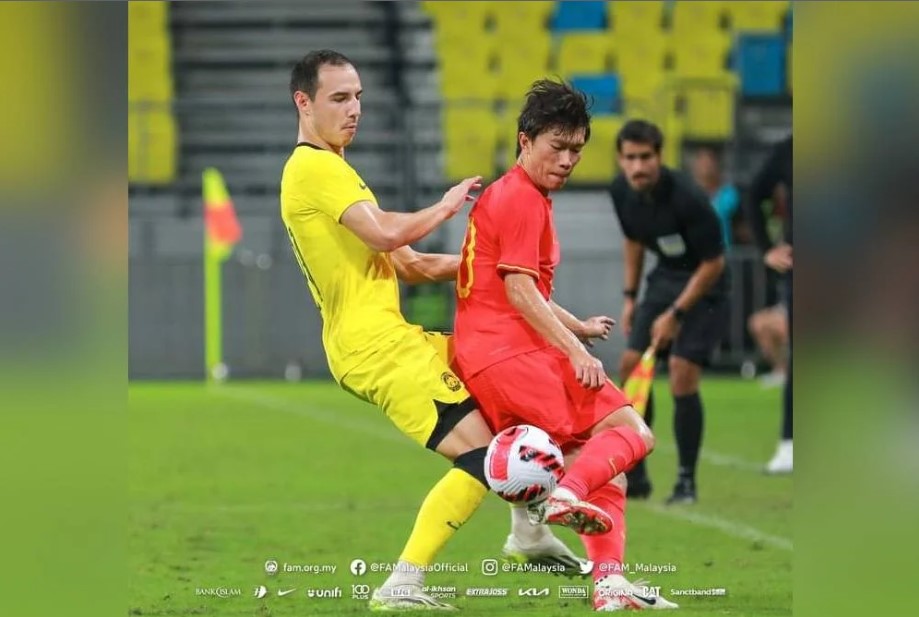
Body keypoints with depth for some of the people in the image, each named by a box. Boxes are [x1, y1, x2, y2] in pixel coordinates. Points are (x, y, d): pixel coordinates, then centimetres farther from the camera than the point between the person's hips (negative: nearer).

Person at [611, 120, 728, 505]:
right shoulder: (622, 191, -9)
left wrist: (675, 314, -19)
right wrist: (630, 296, 9)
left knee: (682, 376, -17)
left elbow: (713, 263, -21)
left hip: (702, 285, -7)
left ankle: (686, 481, -4)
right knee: (631, 366, -1)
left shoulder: (686, 199, -30)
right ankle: (635, 476, 10)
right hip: (664, 278, 7)